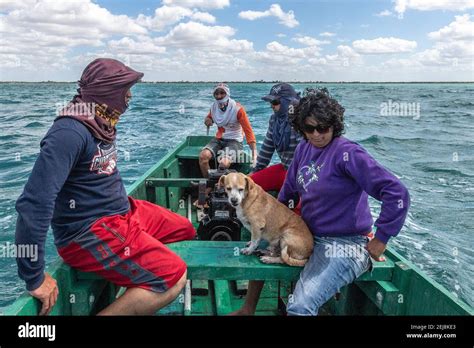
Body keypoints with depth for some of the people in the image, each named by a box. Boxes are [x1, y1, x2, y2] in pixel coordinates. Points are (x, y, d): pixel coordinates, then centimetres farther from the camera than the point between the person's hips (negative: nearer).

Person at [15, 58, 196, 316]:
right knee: (173, 277, -20)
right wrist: (35, 279, -24)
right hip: (89, 232, -10)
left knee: (185, 230, 16)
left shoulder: (102, 123, 7)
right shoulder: (70, 132, -24)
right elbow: (33, 204, -29)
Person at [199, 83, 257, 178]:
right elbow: (209, 117, 25)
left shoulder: (237, 109, -14)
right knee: (203, 156, -24)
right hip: (219, 139, 5)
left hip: (234, 141, -5)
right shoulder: (214, 107, 1)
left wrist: (254, 152, -27)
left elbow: (248, 131, -17)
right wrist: (207, 120, -4)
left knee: (224, 164, -32)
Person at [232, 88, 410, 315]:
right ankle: (250, 309, 36)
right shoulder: (304, 148, 4)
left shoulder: (347, 153, -19)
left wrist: (381, 239, -17)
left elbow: (397, 194, -22)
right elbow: (289, 188, 18)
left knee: (299, 307, -26)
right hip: (309, 236, 9)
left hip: (343, 246, -8)